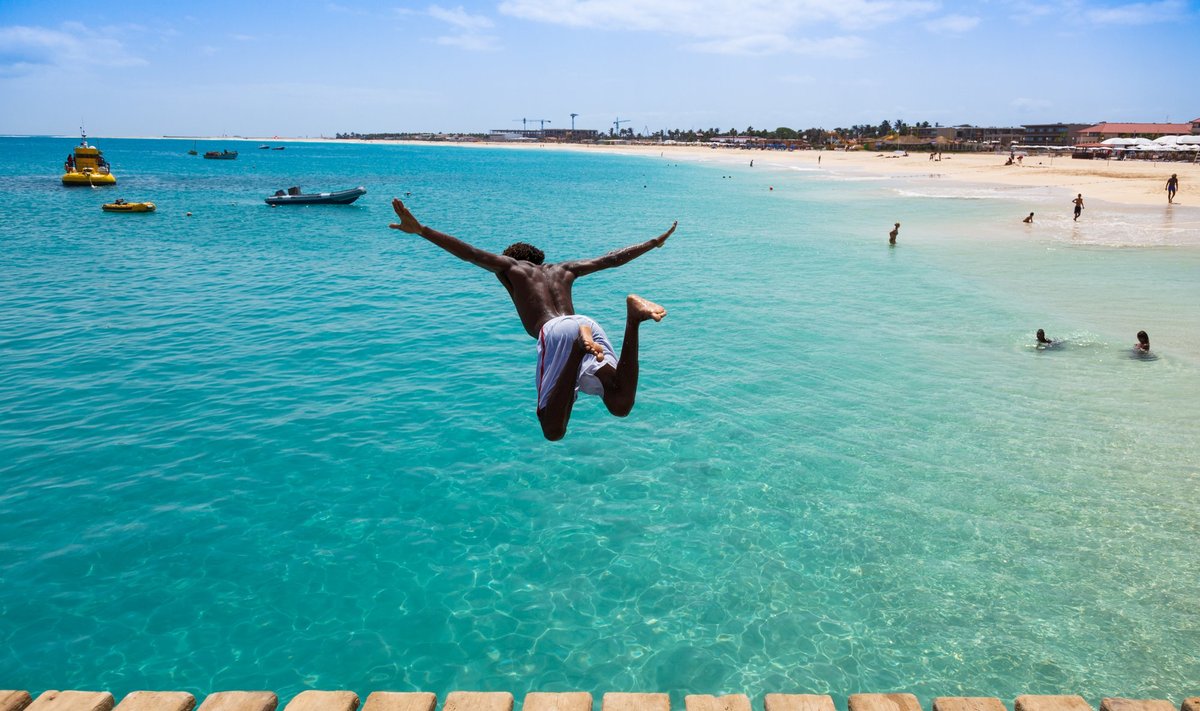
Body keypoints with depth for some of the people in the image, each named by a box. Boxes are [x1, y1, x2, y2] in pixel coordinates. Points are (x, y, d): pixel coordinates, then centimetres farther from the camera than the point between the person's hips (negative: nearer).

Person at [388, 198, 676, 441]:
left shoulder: (510, 266, 27)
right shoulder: (564, 268, 37)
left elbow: (470, 252, 12)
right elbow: (611, 258, 43)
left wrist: (419, 229, 7)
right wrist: (653, 243, 57)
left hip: (555, 331, -4)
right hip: (588, 324, 5)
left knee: (553, 431, -12)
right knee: (620, 406, -10)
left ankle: (579, 345, -32)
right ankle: (633, 319, -25)